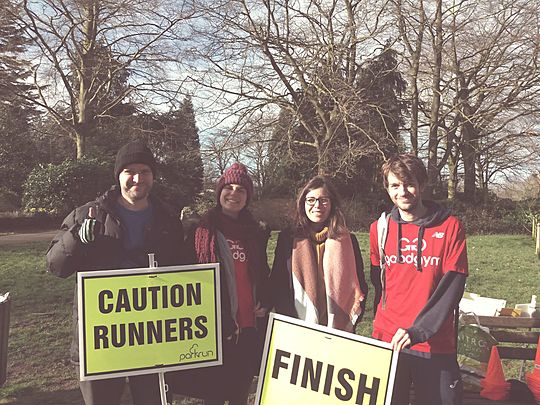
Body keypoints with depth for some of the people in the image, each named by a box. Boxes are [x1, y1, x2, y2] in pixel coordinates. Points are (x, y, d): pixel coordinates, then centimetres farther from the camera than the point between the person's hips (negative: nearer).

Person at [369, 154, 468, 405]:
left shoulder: (450, 227, -5)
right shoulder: (380, 228, 4)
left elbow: (452, 287, -12)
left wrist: (418, 331, -20)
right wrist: (381, 323, 12)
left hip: (435, 344, -2)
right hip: (386, 340, 3)